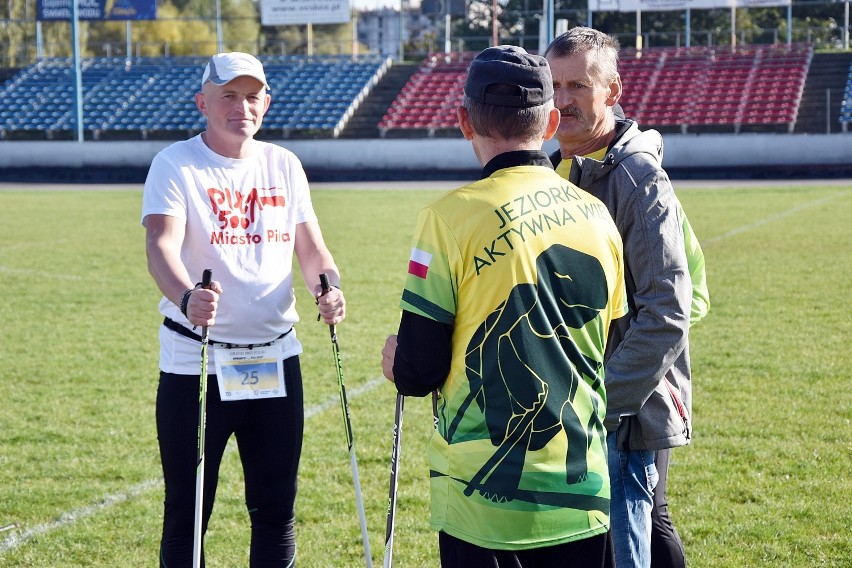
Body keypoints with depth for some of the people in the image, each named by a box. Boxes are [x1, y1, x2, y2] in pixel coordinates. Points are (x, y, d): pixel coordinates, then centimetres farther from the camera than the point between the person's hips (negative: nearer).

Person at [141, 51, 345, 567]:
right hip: (196, 363, -4)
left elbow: (311, 248, 11)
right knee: (187, 513, 0)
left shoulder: (283, 165, 9)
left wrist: (328, 287, -12)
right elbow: (162, 245, -22)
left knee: (277, 508, 11)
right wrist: (187, 297, -43)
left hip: (276, 360, 5)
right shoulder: (176, 165, -7)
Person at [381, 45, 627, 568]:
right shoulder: (598, 216, 3)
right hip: (583, 497, 5)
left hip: (487, 501, -4)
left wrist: (397, 362, 11)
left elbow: (418, 371, -11)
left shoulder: (454, 216, -13)